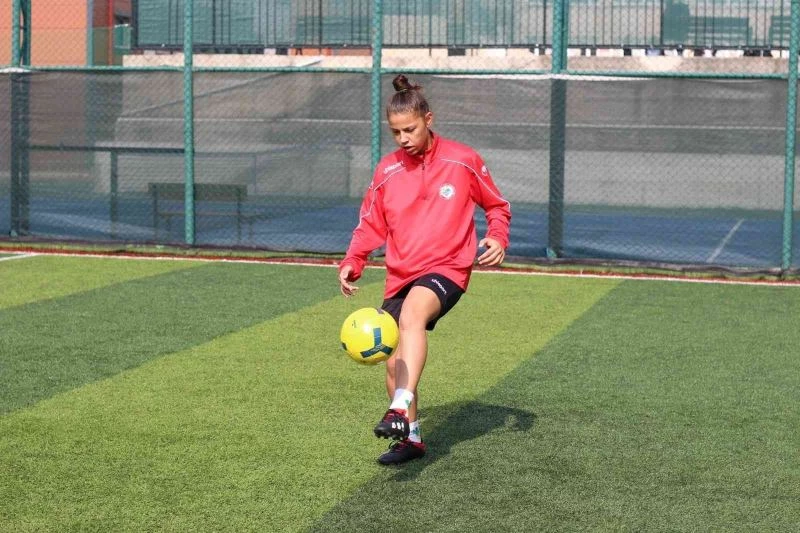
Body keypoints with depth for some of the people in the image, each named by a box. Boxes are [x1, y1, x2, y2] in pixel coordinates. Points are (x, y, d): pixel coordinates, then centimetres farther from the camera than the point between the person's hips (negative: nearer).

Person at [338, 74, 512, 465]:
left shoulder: (462, 161, -1)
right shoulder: (387, 170, 7)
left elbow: (497, 206, 12)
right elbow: (370, 226, 13)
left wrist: (497, 238, -8)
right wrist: (352, 263, -5)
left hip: (447, 269, -5)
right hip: (400, 277, 5)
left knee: (413, 311, -36)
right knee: (395, 363, 5)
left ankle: (401, 411, -46)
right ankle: (410, 438, 26)